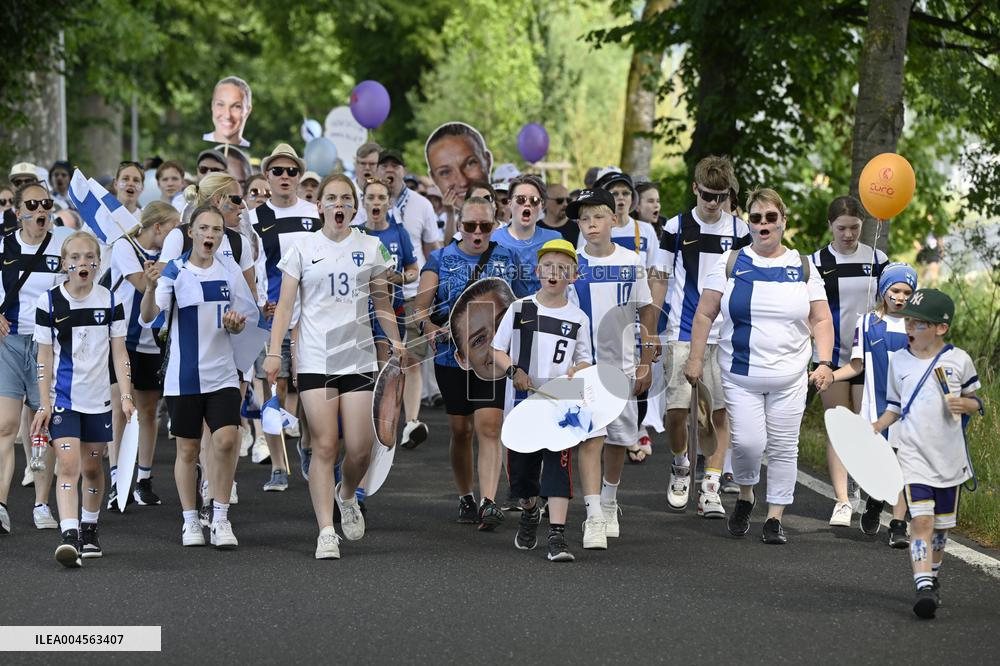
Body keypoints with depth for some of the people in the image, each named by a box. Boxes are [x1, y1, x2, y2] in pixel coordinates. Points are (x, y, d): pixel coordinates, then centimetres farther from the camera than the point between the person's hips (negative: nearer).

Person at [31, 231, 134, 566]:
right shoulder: (49, 302, -4)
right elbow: (45, 356, 0)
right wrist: (44, 404, -4)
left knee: (92, 467, 11)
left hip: (98, 398, 2)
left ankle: (90, 529, 28)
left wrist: (126, 394, -3)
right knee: (68, 465, -14)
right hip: (62, 398, -2)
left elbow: (119, 352, 5)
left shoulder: (110, 300, 1)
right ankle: (69, 535, -22)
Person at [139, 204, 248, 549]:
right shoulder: (174, 272, -7)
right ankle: (190, 521, 19)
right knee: (188, 449, 5)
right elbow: (147, 317, -20)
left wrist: (236, 324, -4)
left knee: (227, 440, -13)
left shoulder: (228, 275, 7)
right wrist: (151, 286, -38)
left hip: (222, 375, 3)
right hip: (184, 377, -3)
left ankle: (220, 520, -2)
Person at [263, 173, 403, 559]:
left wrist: (395, 340, 3)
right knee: (324, 445, -8)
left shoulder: (370, 249, 9)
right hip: (315, 359, -2)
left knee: (359, 446, -4)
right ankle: (326, 531, -5)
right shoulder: (303, 249, 4)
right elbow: (285, 305, 2)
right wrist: (274, 352, -9)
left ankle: (347, 496, 29)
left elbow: (382, 303, 17)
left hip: (359, 357, 2)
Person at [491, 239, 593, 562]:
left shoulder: (578, 318, 5)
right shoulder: (519, 309, 5)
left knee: (558, 465, -14)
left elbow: (585, 360, 11)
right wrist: (513, 370, -11)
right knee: (521, 466, 11)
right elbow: (496, 350, 7)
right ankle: (529, 513, 41)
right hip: (522, 402, 1)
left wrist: (575, 371, -11)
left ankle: (557, 535, -18)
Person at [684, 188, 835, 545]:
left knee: (783, 448, 1)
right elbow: (705, 314, 5)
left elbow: (821, 320, 7)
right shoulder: (731, 263, 4)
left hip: (789, 378, 1)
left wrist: (824, 362, -5)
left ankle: (775, 517, 11)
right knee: (748, 442, -12)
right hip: (740, 376, -1)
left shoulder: (803, 267, 7)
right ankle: (745, 496, 17)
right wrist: (696, 358, -1)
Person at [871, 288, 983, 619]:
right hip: (913, 453, -1)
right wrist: (875, 427, -3)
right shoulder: (899, 361, 4)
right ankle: (923, 587, -22)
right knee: (921, 519, -16)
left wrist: (964, 405, -13)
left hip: (949, 456, 1)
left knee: (941, 524, 12)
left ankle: (932, 577, 35)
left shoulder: (958, 360, -1)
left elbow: (975, 401, 9)